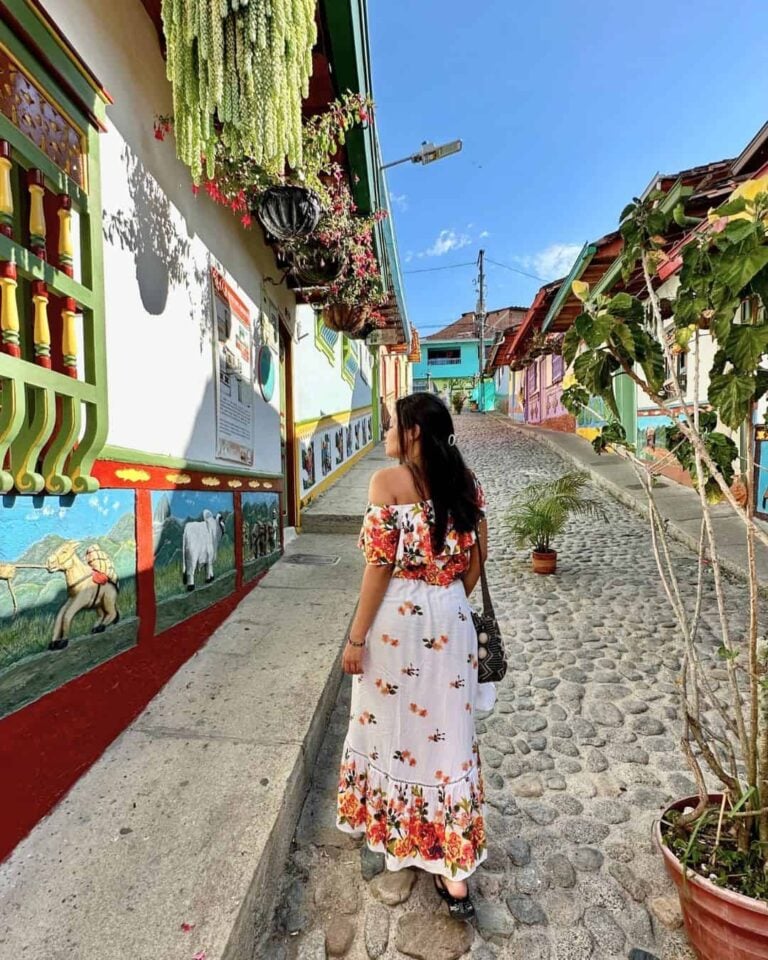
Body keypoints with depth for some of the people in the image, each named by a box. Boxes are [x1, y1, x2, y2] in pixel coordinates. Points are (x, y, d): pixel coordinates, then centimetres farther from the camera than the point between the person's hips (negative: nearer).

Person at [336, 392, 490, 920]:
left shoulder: (388, 481, -13)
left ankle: (389, 828, 45)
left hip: (397, 620, -4)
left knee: (392, 723, 19)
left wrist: (356, 638, -5)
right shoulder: (466, 480, 3)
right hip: (451, 621, 4)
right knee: (446, 731, 16)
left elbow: (380, 566, -15)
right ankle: (454, 870, 30)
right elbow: (477, 559, 7)